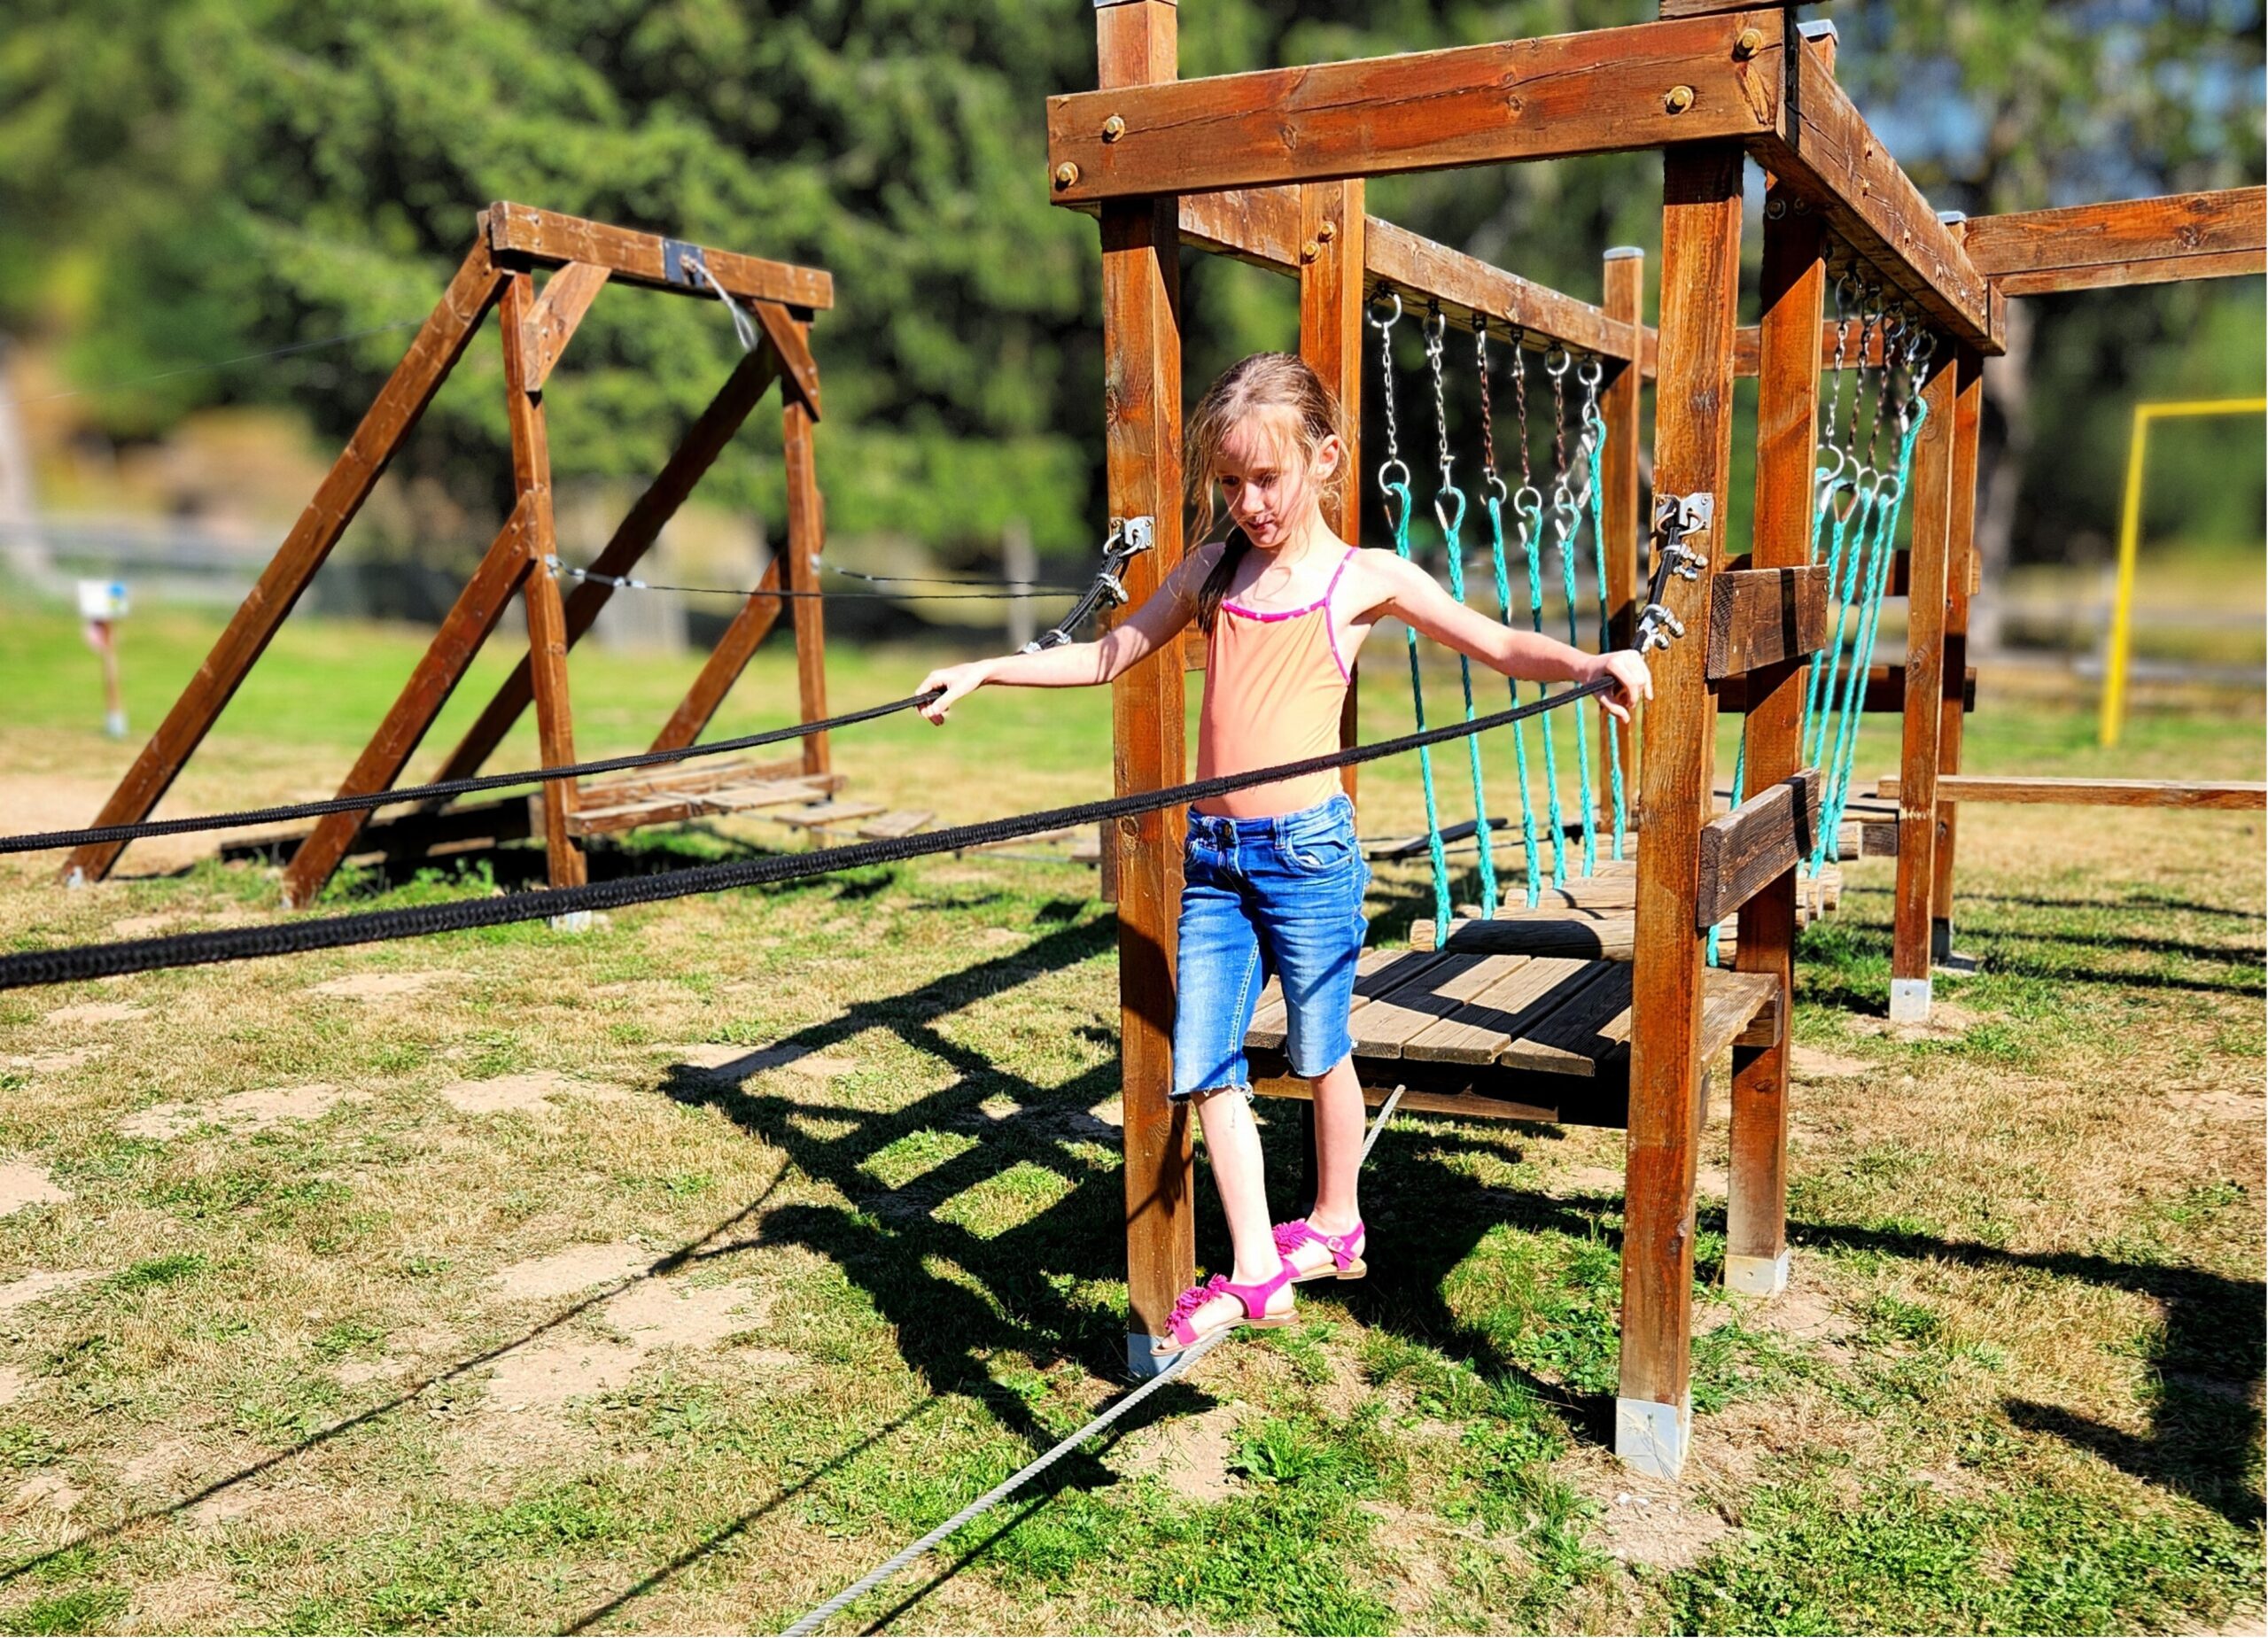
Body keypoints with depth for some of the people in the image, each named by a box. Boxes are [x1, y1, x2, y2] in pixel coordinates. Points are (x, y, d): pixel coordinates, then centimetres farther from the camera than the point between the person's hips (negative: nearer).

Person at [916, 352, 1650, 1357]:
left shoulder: (1365, 579, -1)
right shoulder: (1210, 572, 11)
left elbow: (1501, 645, -1)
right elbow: (1109, 655, 19)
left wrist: (1591, 663, -20)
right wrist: (982, 672, 15)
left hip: (1308, 846, -4)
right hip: (1211, 850, 4)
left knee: (1319, 1048, 10)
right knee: (1202, 1063, 0)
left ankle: (1336, 1223, 33)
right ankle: (1255, 1270, 9)